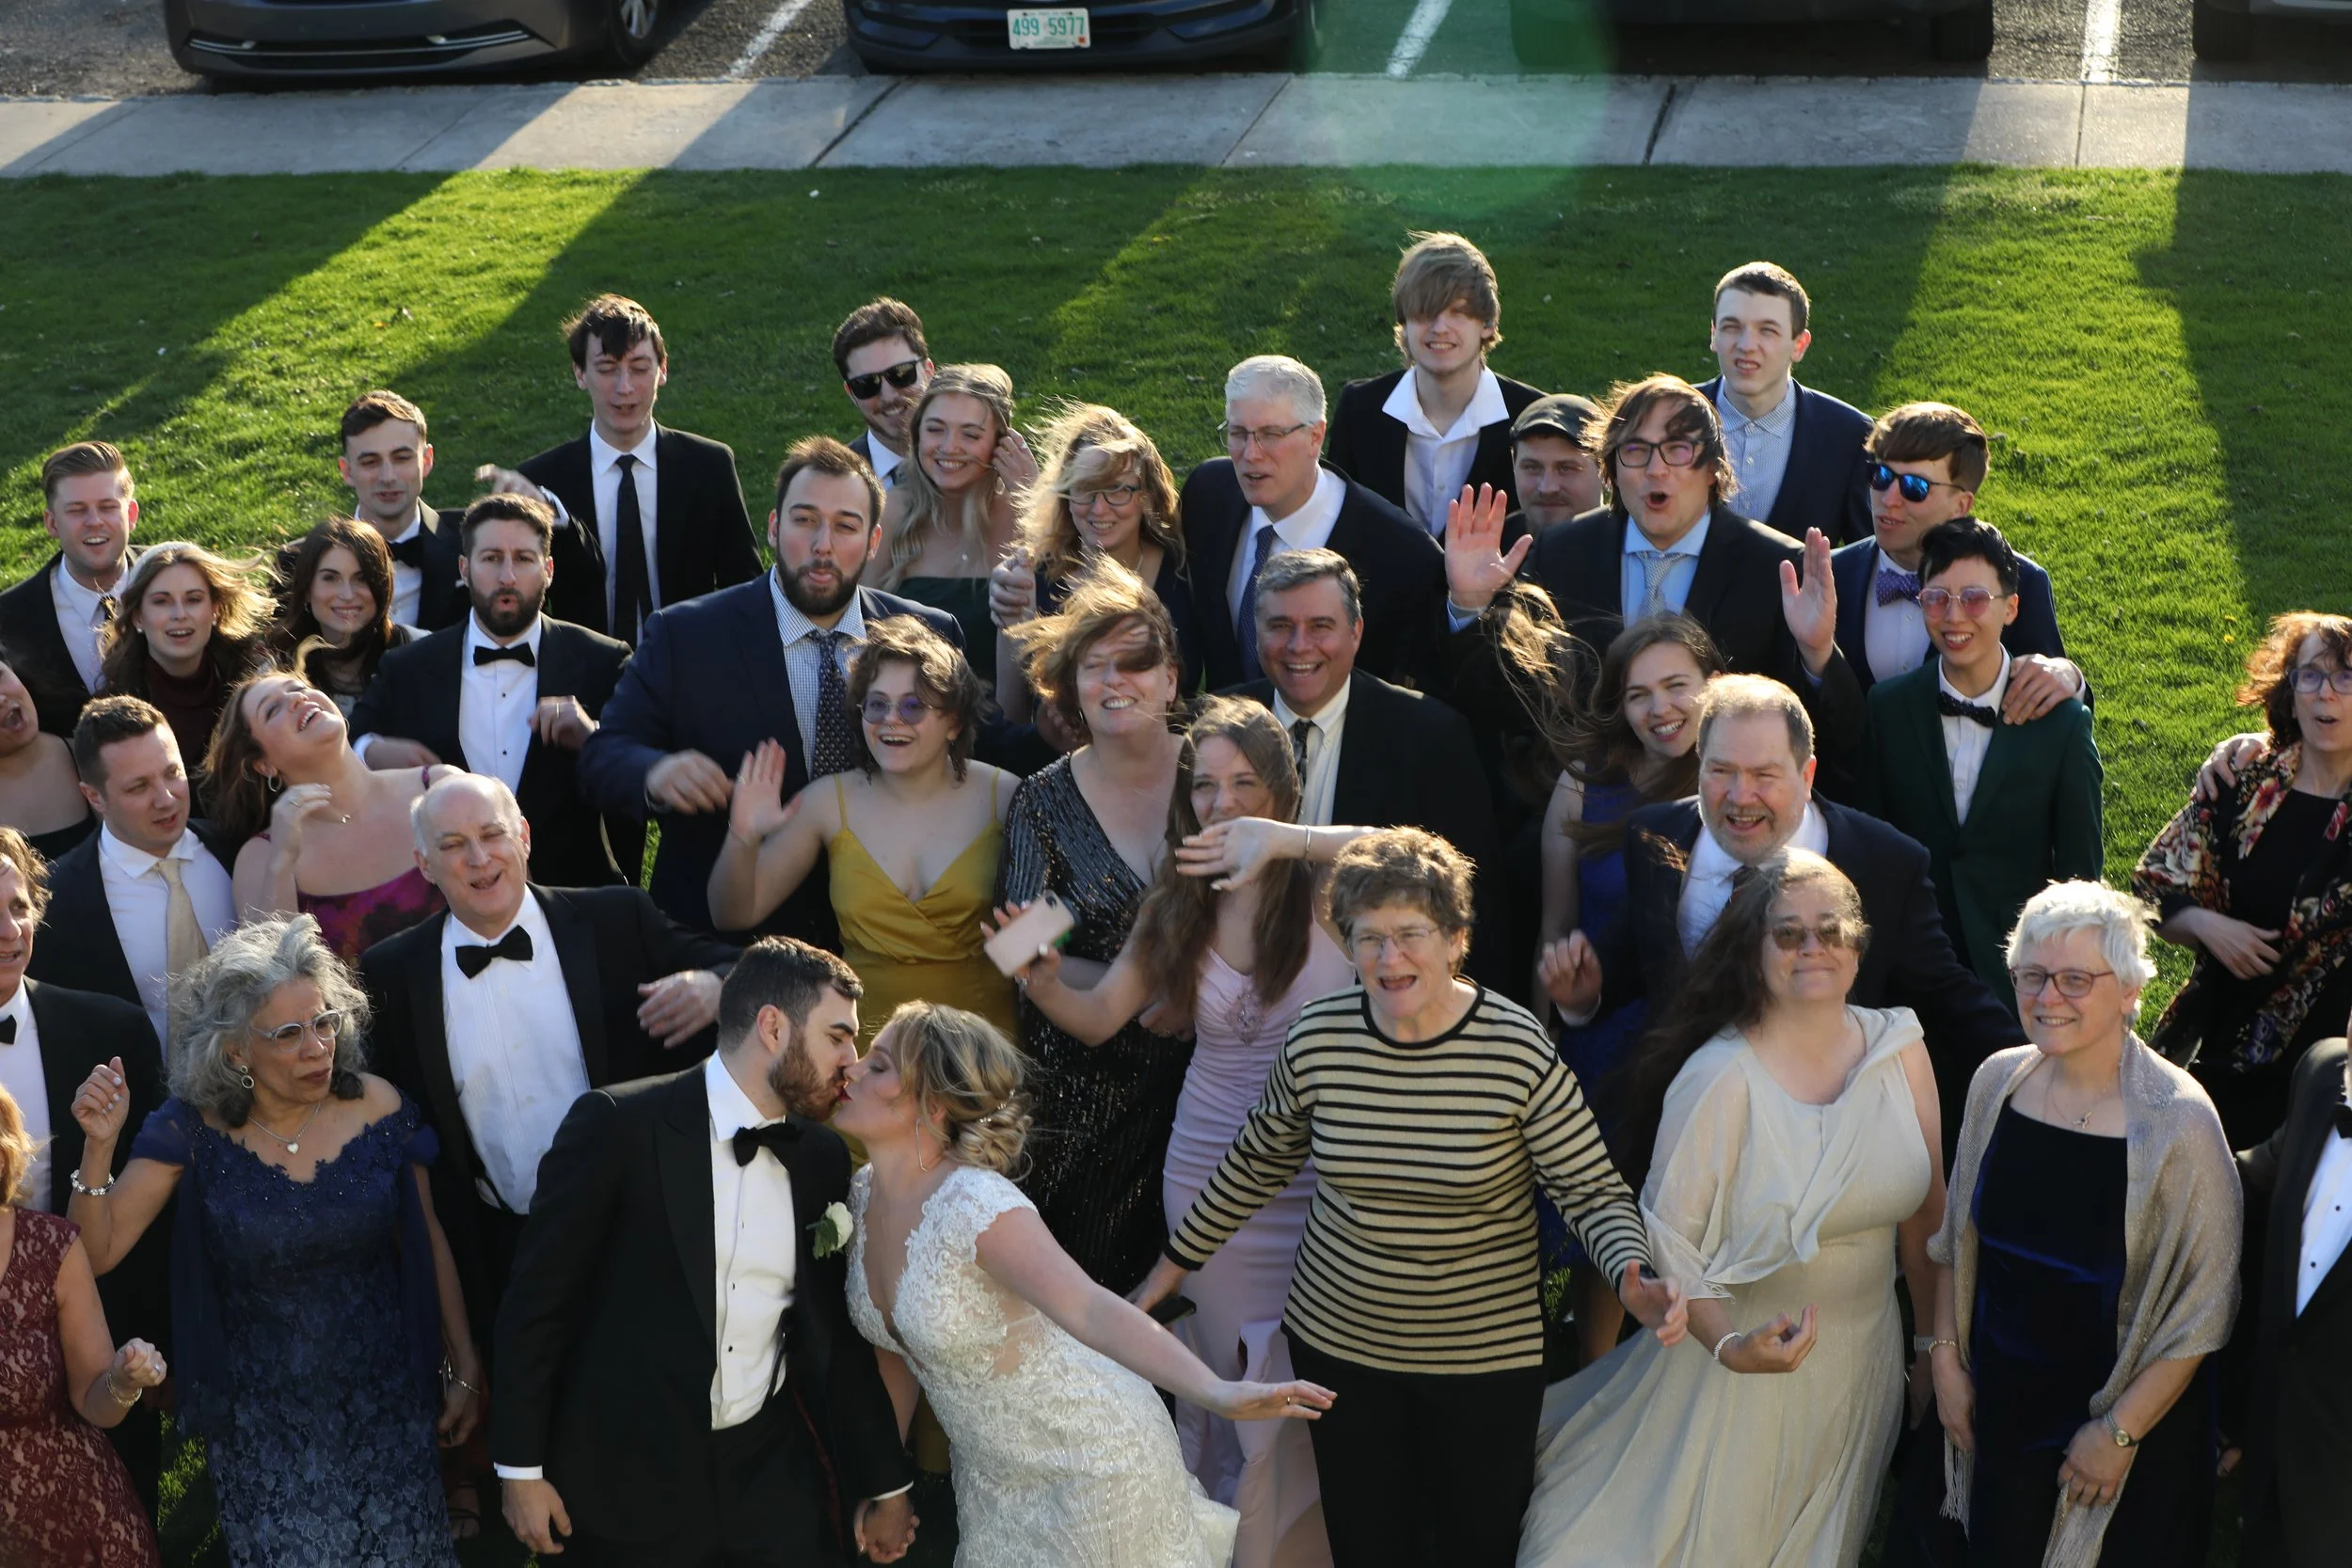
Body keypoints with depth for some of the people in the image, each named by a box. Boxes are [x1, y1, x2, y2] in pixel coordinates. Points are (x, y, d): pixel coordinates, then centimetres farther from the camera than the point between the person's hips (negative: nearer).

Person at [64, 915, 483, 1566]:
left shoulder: (378, 1108, -10)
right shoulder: (194, 1128, -13)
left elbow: (428, 1243, 1)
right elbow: (95, 1253, -13)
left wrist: (465, 1370, 5)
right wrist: (99, 1146, -28)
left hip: (382, 1403, 1)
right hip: (260, 1416, -1)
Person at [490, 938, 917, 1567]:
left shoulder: (823, 1156, 4)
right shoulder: (617, 1125, -12)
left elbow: (838, 1333, 11)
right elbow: (535, 1301, -8)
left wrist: (884, 1486, 14)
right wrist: (521, 1468, -8)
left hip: (778, 1480, 4)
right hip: (630, 1485, -4)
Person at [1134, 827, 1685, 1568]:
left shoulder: (1519, 1050, -17)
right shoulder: (1316, 1040, -9)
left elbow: (1594, 1190, -12)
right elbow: (1256, 1164, 8)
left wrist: (1635, 1279, -32)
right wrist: (1176, 1261, 16)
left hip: (1487, 1359, -2)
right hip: (1338, 1342, 2)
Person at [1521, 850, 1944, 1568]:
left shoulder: (1898, 1046, -5)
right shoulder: (1720, 1077, -20)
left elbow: (1924, 1211, 3)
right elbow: (1667, 1237, -18)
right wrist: (1730, 1345, -30)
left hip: (1864, 1365, 5)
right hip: (1747, 1351, -5)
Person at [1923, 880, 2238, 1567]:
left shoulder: (2179, 1121, -19)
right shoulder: (1997, 1082, -5)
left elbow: (2201, 1311, -15)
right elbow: (1955, 1239, 8)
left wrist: (2120, 1432, -13)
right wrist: (1947, 1359, 5)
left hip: (2125, 1417, -4)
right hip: (2000, 1407, 4)